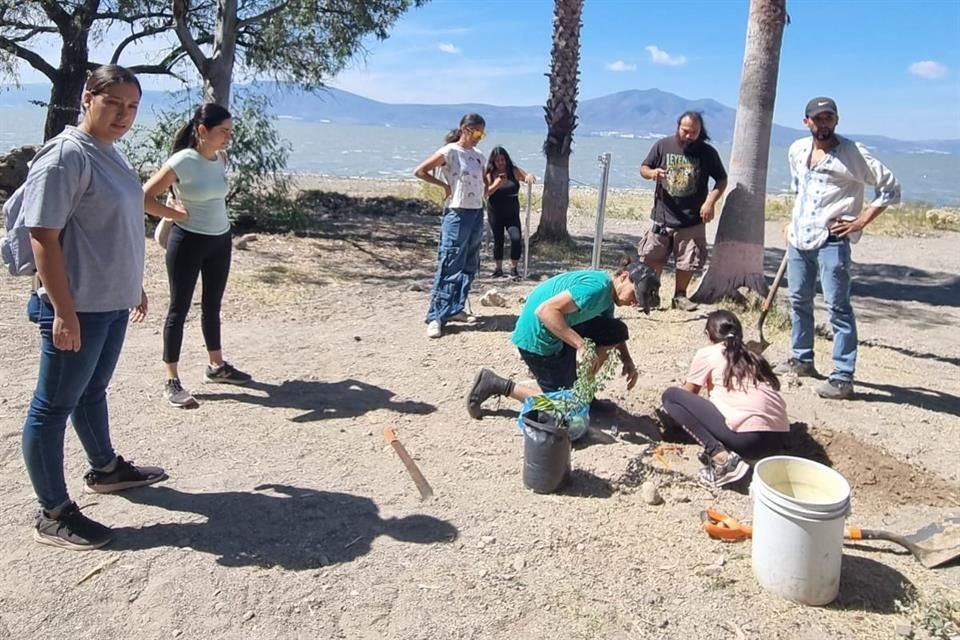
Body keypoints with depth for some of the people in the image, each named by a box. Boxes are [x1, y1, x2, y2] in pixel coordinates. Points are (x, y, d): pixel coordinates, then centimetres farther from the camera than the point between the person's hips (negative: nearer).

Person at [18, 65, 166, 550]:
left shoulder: (111, 153, 10)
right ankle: (53, 514, 12)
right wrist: (64, 311, -24)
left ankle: (106, 469, 41)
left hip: (112, 303, 9)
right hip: (77, 308, -9)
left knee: (93, 390, 24)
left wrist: (134, 286, 23)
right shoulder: (65, 157, -18)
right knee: (55, 404, 2)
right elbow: (44, 238, -21)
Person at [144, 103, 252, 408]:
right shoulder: (181, 162, -17)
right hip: (188, 242, -7)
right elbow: (144, 198, -18)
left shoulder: (221, 158, 2)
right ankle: (172, 381, 7)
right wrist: (180, 214, -13)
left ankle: (217, 365, 33)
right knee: (179, 308, 0)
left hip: (221, 240, 7)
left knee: (212, 305, 18)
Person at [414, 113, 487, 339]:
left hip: (477, 214, 8)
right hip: (457, 214, -7)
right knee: (449, 266, -9)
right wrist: (444, 185, -9)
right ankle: (436, 317, -6)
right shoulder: (449, 152, -8)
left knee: (469, 266, 11)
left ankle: (456, 308, 22)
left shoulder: (478, 156, 13)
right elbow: (419, 171, -9)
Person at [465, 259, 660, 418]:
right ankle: (496, 384, 3)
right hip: (537, 338, -9)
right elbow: (545, 311, -33)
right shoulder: (596, 287, -25)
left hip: (558, 333, 9)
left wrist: (628, 362, 4)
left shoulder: (608, 295, 6)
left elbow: (612, 334, 19)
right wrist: (581, 345, -33)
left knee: (617, 332, 5)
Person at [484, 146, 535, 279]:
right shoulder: (490, 174, -2)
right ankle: (498, 268, 23)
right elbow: (486, 192, -9)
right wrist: (496, 184, -25)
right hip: (495, 213, 0)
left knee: (516, 239, -14)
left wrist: (530, 176, -28)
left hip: (512, 213, 0)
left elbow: (528, 177, -4)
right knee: (498, 240, 7)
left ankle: (514, 269, 1)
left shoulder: (514, 171, 0)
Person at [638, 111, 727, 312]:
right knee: (652, 259, 5)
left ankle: (680, 295, 24)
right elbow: (643, 169, 7)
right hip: (662, 217, 0)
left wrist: (710, 201, -10)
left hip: (692, 221, 0)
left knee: (688, 261, 6)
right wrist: (652, 172, -17)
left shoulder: (708, 153, -1)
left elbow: (721, 180, 6)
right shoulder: (663, 146, 0)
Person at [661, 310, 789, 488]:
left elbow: (688, 394, 21)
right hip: (777, 436, 7)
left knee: (671, 395, 6)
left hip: (745, 433, -7)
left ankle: (721, 457, -9)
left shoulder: (707, 354, 10)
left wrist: (671, 408, 45)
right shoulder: (752, 356, 26)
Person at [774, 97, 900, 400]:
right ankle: (802, 359, 31)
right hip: (798, 238, 7)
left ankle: (843, 378, -6)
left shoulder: (853, 153, -10)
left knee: (837, 306, -8)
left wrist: (862, 220, -12)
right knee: (799, 301, 15)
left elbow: (890, 187, -7)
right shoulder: (797, 150, 8)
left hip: (831, 240, -6)